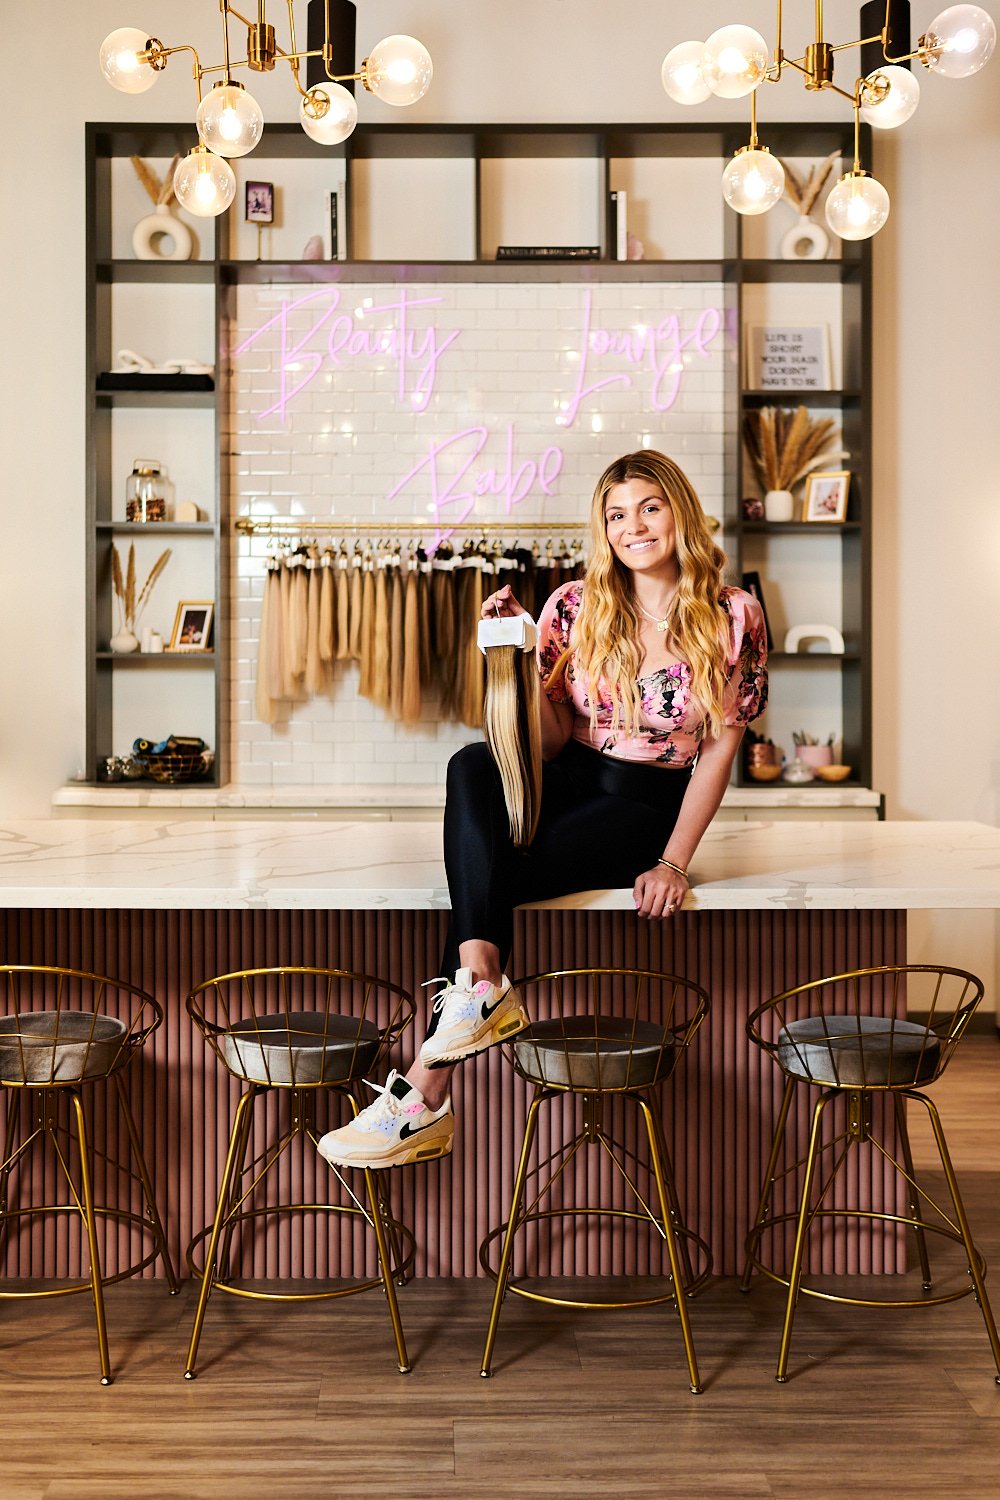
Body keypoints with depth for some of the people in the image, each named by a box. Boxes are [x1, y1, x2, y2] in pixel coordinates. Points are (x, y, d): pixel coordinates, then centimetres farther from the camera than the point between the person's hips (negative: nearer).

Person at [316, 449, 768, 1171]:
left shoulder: (734, 616, -4)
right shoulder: (574, 606, 2)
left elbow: (720, 745, -4)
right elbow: (551, 741, 2)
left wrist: (674, 862, -12)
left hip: (648, 806, -3)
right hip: (568, 784, 4)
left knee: (492, 873, -27)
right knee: (473, 764, -31)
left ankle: (426, 1097, -25)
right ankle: (480, 983, -45)